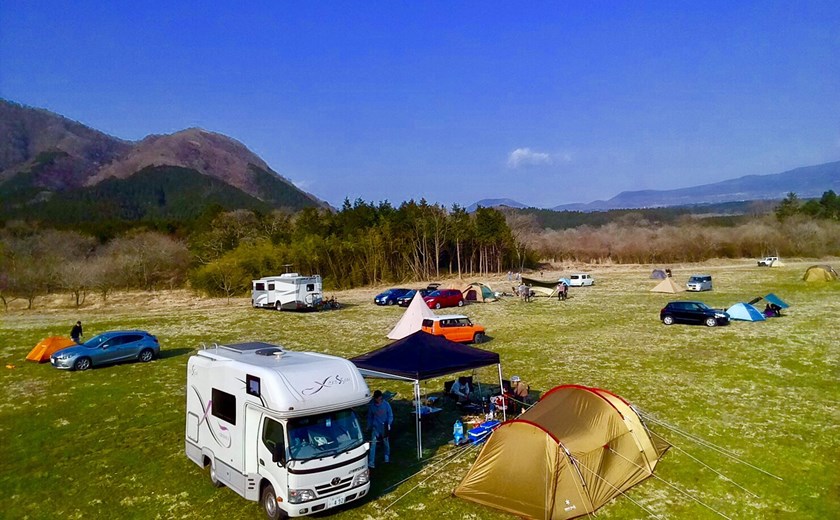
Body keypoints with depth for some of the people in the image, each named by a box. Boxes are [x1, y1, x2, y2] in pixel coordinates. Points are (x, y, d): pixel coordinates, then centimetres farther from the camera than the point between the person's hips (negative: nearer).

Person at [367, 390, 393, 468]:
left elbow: (390, 415, -3)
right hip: (375, 427, 0)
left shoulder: (386, 404, -11)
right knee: (373, 443, -11)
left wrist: (389, 424, -17)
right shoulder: (371, 406, -7)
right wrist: (369, 427, 11)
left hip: (384, 427, 0)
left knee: (386, 443, 15)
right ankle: (371, 462, -10)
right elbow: (370, 417, 7)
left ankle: (387, 458, 39)